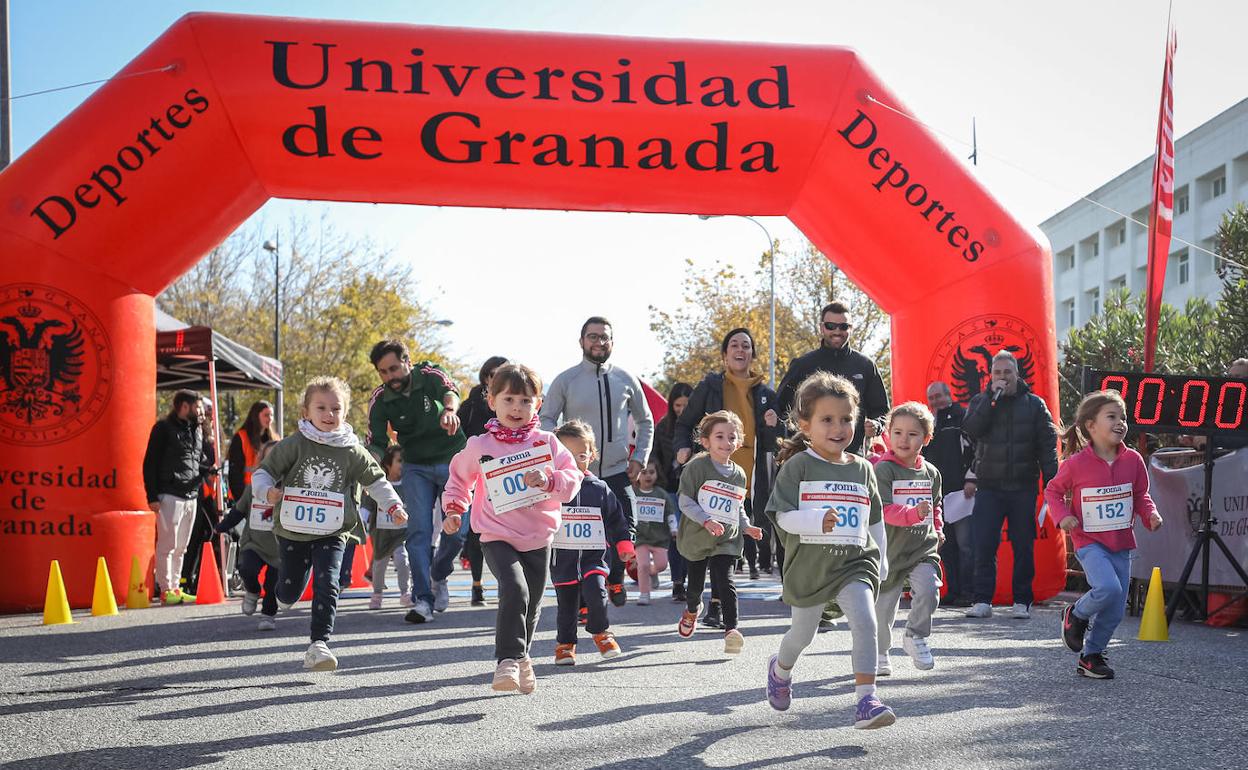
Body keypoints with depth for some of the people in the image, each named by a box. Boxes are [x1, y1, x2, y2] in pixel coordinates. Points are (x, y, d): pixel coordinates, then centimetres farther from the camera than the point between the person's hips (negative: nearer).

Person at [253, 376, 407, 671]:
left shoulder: (352, 452, -1)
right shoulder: (293, 445, -6)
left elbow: (375, 479, 9)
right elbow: (263, 472, -2)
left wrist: (393, 505, -2)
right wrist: (267, 491, -23)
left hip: (331, 533, 0)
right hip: (292, 531, 0)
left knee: (327, 585, -15)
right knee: (289, 591, 9)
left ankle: (319, 644, -11)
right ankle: (283, 597, 47)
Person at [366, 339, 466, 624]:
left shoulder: (430, 375, -14)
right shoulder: (380, 400, -8)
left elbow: (450, 391, -36)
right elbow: (376, 443, -10)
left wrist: (449, 409, -60)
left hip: (453, 460, -1)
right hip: (416, 467, 1)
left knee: (457, 530, -2)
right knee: (418, 531, -11)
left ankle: (439, 576, 26)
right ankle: (423, 600, -9)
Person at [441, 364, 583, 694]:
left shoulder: (546, 442, 0)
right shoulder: (479, 447, -1)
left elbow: (572, 479, -3)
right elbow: (459, 479, 16)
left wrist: (550, 481, -22)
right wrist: (453, 508, 4)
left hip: (538, 537, 3)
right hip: (497, 536, -2)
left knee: (532, 603, 14)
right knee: (514, 589, -26)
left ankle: (521, 656, 39)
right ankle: (508, 660, -20)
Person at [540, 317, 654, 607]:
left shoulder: (626, 380, 7)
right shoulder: (565, 381, 0)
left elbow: (645, 422, 17)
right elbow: (546, 420, 1)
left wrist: (639, 458, 6)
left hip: (618, 472, 1)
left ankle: (615, 579, 24)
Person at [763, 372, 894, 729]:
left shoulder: (862, 469, 5)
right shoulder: (798, 466, -7)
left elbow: (875, 521, 15)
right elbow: (784, 516, -13)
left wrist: (881, 563, 16)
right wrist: (818, 520, -29)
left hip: (855, 562, 2)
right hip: (809, 564, -2)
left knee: (865, 622, -20)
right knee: (803, 633, 15)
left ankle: (866, 699, -17)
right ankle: (780, 668, 48)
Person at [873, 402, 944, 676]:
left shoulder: (930, 472, 5)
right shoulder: (883, 469, -12)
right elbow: (884, 510, -22)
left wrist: (937, 528, 12)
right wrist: (913, 513, -34)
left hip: (924, 546, 3)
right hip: (891, 548, -3)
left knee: (928, 591, -17)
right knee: (883, 604, 7)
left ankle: (915, 636, 9)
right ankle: (879, 652, 29)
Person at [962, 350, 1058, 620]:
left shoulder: (1034, 403, 7)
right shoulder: (980, 401, 8)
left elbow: (1047, 443, 3)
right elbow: (970, 429, -11)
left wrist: (1051, 481, -6)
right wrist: (992, 397, -12)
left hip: (1023, 487, 0)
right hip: (989, 486, 0)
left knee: (1024, 546, 4)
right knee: (984, 545, -5)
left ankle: (1022, 602, 12)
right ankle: (982, 600, 0)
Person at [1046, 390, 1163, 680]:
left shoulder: (1132, 460, -1)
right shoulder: (1076, 463, -11)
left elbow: (1141, 494, 13)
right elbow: (1053, 491, 2)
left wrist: (1150, 514, -6)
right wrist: (1062, 516, -14)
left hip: (1121, 542, 5)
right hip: (1089, 541, -4)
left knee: (1115, 611, 6)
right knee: (1108, 588, -27)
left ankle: (1091, 656, 27)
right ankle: (1076, 616, 4)